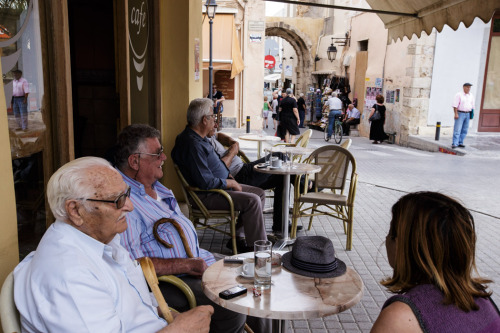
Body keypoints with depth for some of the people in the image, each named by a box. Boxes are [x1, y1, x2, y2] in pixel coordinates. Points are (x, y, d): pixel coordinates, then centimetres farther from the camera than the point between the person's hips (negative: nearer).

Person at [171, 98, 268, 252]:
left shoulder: (198, 138, 12)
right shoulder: (192, 144, -23)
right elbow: (205, 182, -27)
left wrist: (229, 177, 8)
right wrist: (231, 183, -13)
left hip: (220, 186, 11)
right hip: (206, 195, -11)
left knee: (260, 193, 7)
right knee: (252, 201, -23)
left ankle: (239, 237, 9)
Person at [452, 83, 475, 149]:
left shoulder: (471, 96, 12)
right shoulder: (459, 95, -6)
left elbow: (472, 105, 18)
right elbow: (455, 105, -10)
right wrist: (456, 114, -17)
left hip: (467, 114, 6)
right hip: (460, 113, -6)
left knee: (464, 130, 6)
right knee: (457, 129, -10)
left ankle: (460, 143, 14)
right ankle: (454, 143, -11)